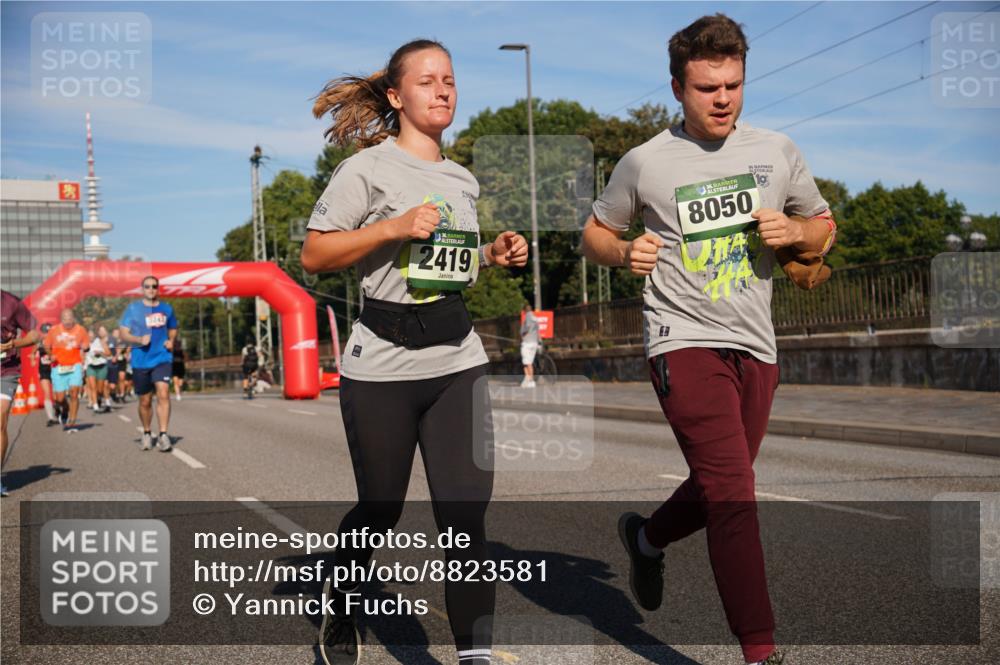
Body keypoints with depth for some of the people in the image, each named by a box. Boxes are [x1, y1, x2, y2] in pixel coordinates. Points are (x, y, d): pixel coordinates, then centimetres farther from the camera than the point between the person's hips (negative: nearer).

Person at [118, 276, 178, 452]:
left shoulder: (166, 309, 8)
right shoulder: (133, 309, 1)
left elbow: (173, 329, 24)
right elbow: (123, 334, -1)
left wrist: (171, 341, 4)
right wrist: (139, 340, -19)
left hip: (162, 358, 0)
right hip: (141, 360, 0)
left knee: (163, 393, -18)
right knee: (145, 401, 9)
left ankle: (163, 435, -18)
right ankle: (147, 433, 30)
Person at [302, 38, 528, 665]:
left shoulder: (464, 181, 14)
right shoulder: (367, 167, -5)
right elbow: (314, 255, -7)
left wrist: (494, 254, 5)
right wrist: (392, 228, -17)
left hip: (459, 361, 4)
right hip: (382, 365, -4)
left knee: (466, 508, -6)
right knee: (381, 508, 9)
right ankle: (341, 604, 39)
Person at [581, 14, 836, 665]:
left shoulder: (778, 150, 7)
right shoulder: (645, 163, -1)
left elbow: (825, 226, 18)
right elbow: (595, 233, 11)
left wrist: (795, 231, -5)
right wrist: (625, 252, -11)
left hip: (756, 348, 5)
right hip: (686, 342, -5)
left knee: (720, 489, 16)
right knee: (734, 495, -14)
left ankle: (647, 535, 46)